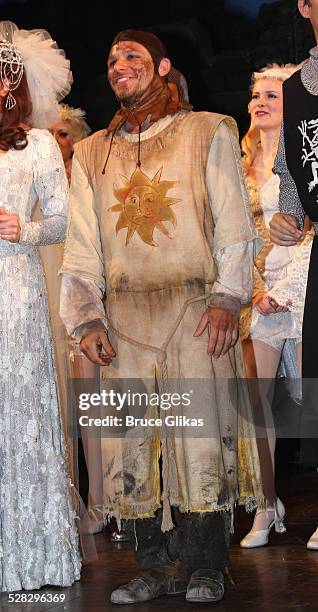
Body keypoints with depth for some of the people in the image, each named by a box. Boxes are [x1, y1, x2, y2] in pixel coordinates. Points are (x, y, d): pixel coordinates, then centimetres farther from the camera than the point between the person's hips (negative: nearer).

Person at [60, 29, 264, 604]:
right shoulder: (91, 153, 20)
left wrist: (226, 297, -8)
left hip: (196, 308, -3)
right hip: (124, 316, 3)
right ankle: (158, 567, 7)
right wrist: (85, 319, 4)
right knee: (132, 446, -1)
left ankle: (205, 568, 2)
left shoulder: (209, 132, 11)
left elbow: (234, 223, 4)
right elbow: (82, 246, 16)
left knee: (202, 440, -7)